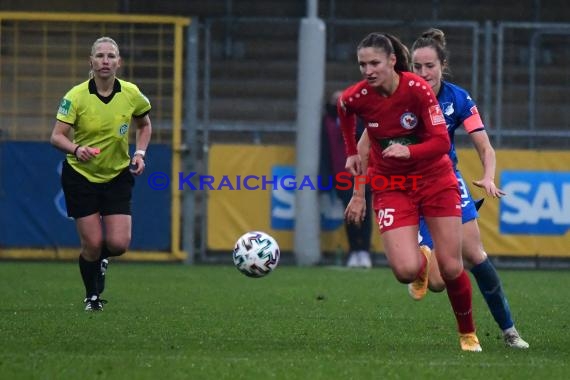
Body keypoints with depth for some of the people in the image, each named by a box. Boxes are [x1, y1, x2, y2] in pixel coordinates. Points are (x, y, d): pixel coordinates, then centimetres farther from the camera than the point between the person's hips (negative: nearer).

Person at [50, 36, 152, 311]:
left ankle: (101, 257, 29)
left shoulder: (131, 94, -7)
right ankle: (92, 297, 21)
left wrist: (140, 153, -4)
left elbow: (144, 125, 12)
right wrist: (76, 149, -37)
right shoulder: (76, 96, -15)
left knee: (119, 244, -9)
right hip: (81, 175, -2)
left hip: (118, 176, 2)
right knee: (92, 243, -5)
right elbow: (56, 136, -17)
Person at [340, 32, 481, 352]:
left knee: (451, 268, -4)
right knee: (406, 271, -17)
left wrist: (408, 151, -38)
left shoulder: (418, 89, -21)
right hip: (391, 185, 1)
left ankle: (469, 334, 22)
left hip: (434, 178, -1)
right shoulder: (356, 97, -14)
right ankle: (422, 262, 23)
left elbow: (442, 142, -21)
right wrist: (352, 153, 19)